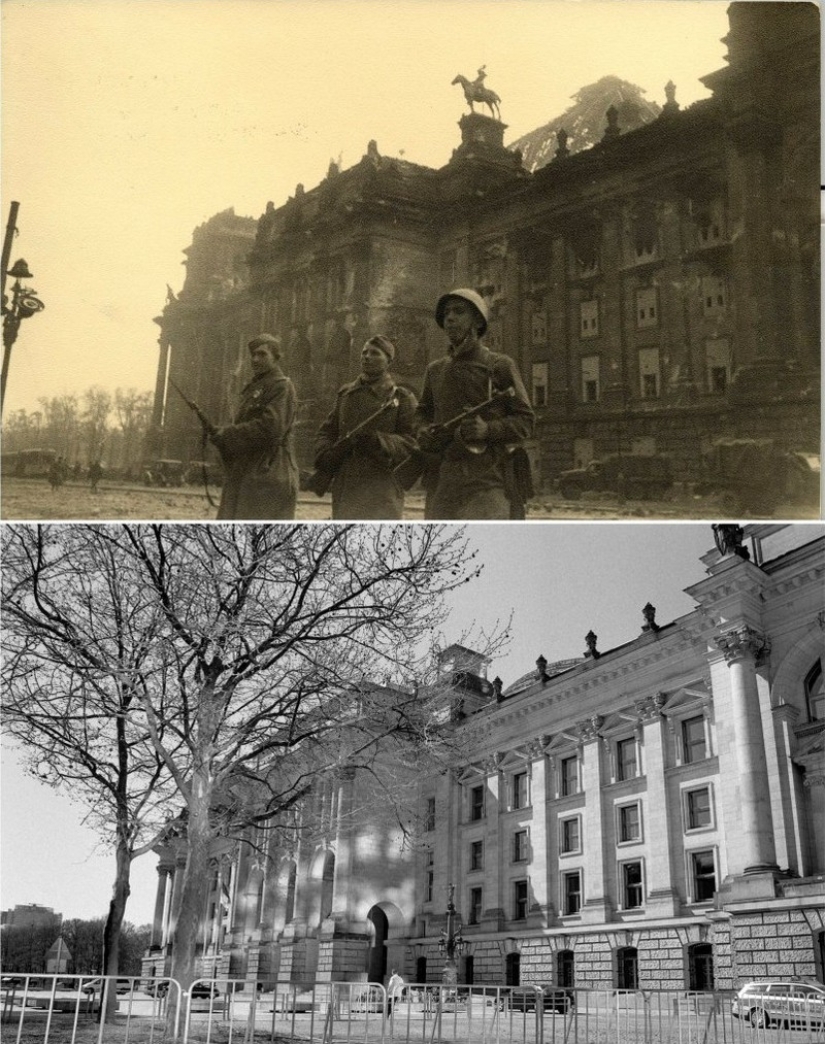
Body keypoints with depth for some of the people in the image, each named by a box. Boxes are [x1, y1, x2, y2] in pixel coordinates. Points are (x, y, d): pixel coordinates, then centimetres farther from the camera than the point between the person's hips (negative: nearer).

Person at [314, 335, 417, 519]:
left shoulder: (402, 398, 2)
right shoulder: (346, 394, 16)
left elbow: (411, 442, -5)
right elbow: (326, 432, 17)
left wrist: (377, 440, -20)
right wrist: (325, 459, -3)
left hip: (383, 492, -4)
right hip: (345, 489, 5)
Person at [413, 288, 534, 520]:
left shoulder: (500, 366, 3)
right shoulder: (435, 370, 16)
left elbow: (525, 420, 2)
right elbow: (422, 412, 28)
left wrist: (488, 430, -17)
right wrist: (423, 432, 4)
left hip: (488, 481, -5)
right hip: (442, 481, 5)